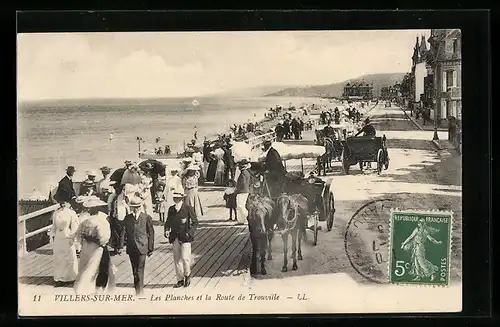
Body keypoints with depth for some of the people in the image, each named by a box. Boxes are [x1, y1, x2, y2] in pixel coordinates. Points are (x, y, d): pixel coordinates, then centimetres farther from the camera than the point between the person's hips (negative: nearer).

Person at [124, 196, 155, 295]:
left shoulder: (146, 217, -1)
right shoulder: (127, 218, 8)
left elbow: (151, 233, 2)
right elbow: (125, 232, 11)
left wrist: (151, 248, 1)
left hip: (142, 247, -4)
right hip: (131, 248, 4)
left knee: (139, 270, -10)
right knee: (134, 270, 11)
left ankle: (140, 290, -6)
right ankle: (138, 290, 22)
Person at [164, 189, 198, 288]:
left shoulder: (188, 208, -7)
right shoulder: (171, 209, 8)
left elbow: (195, 222, -3)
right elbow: (168, 222, 15)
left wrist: (190, 233, -15)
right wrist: (166, 230, -4)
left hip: (185, 237, -5)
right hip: (175, 238, 5)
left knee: (185, 258, -8)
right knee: (177, 259, 7)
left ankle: (187, 275, 19)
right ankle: (180, 280, 18)